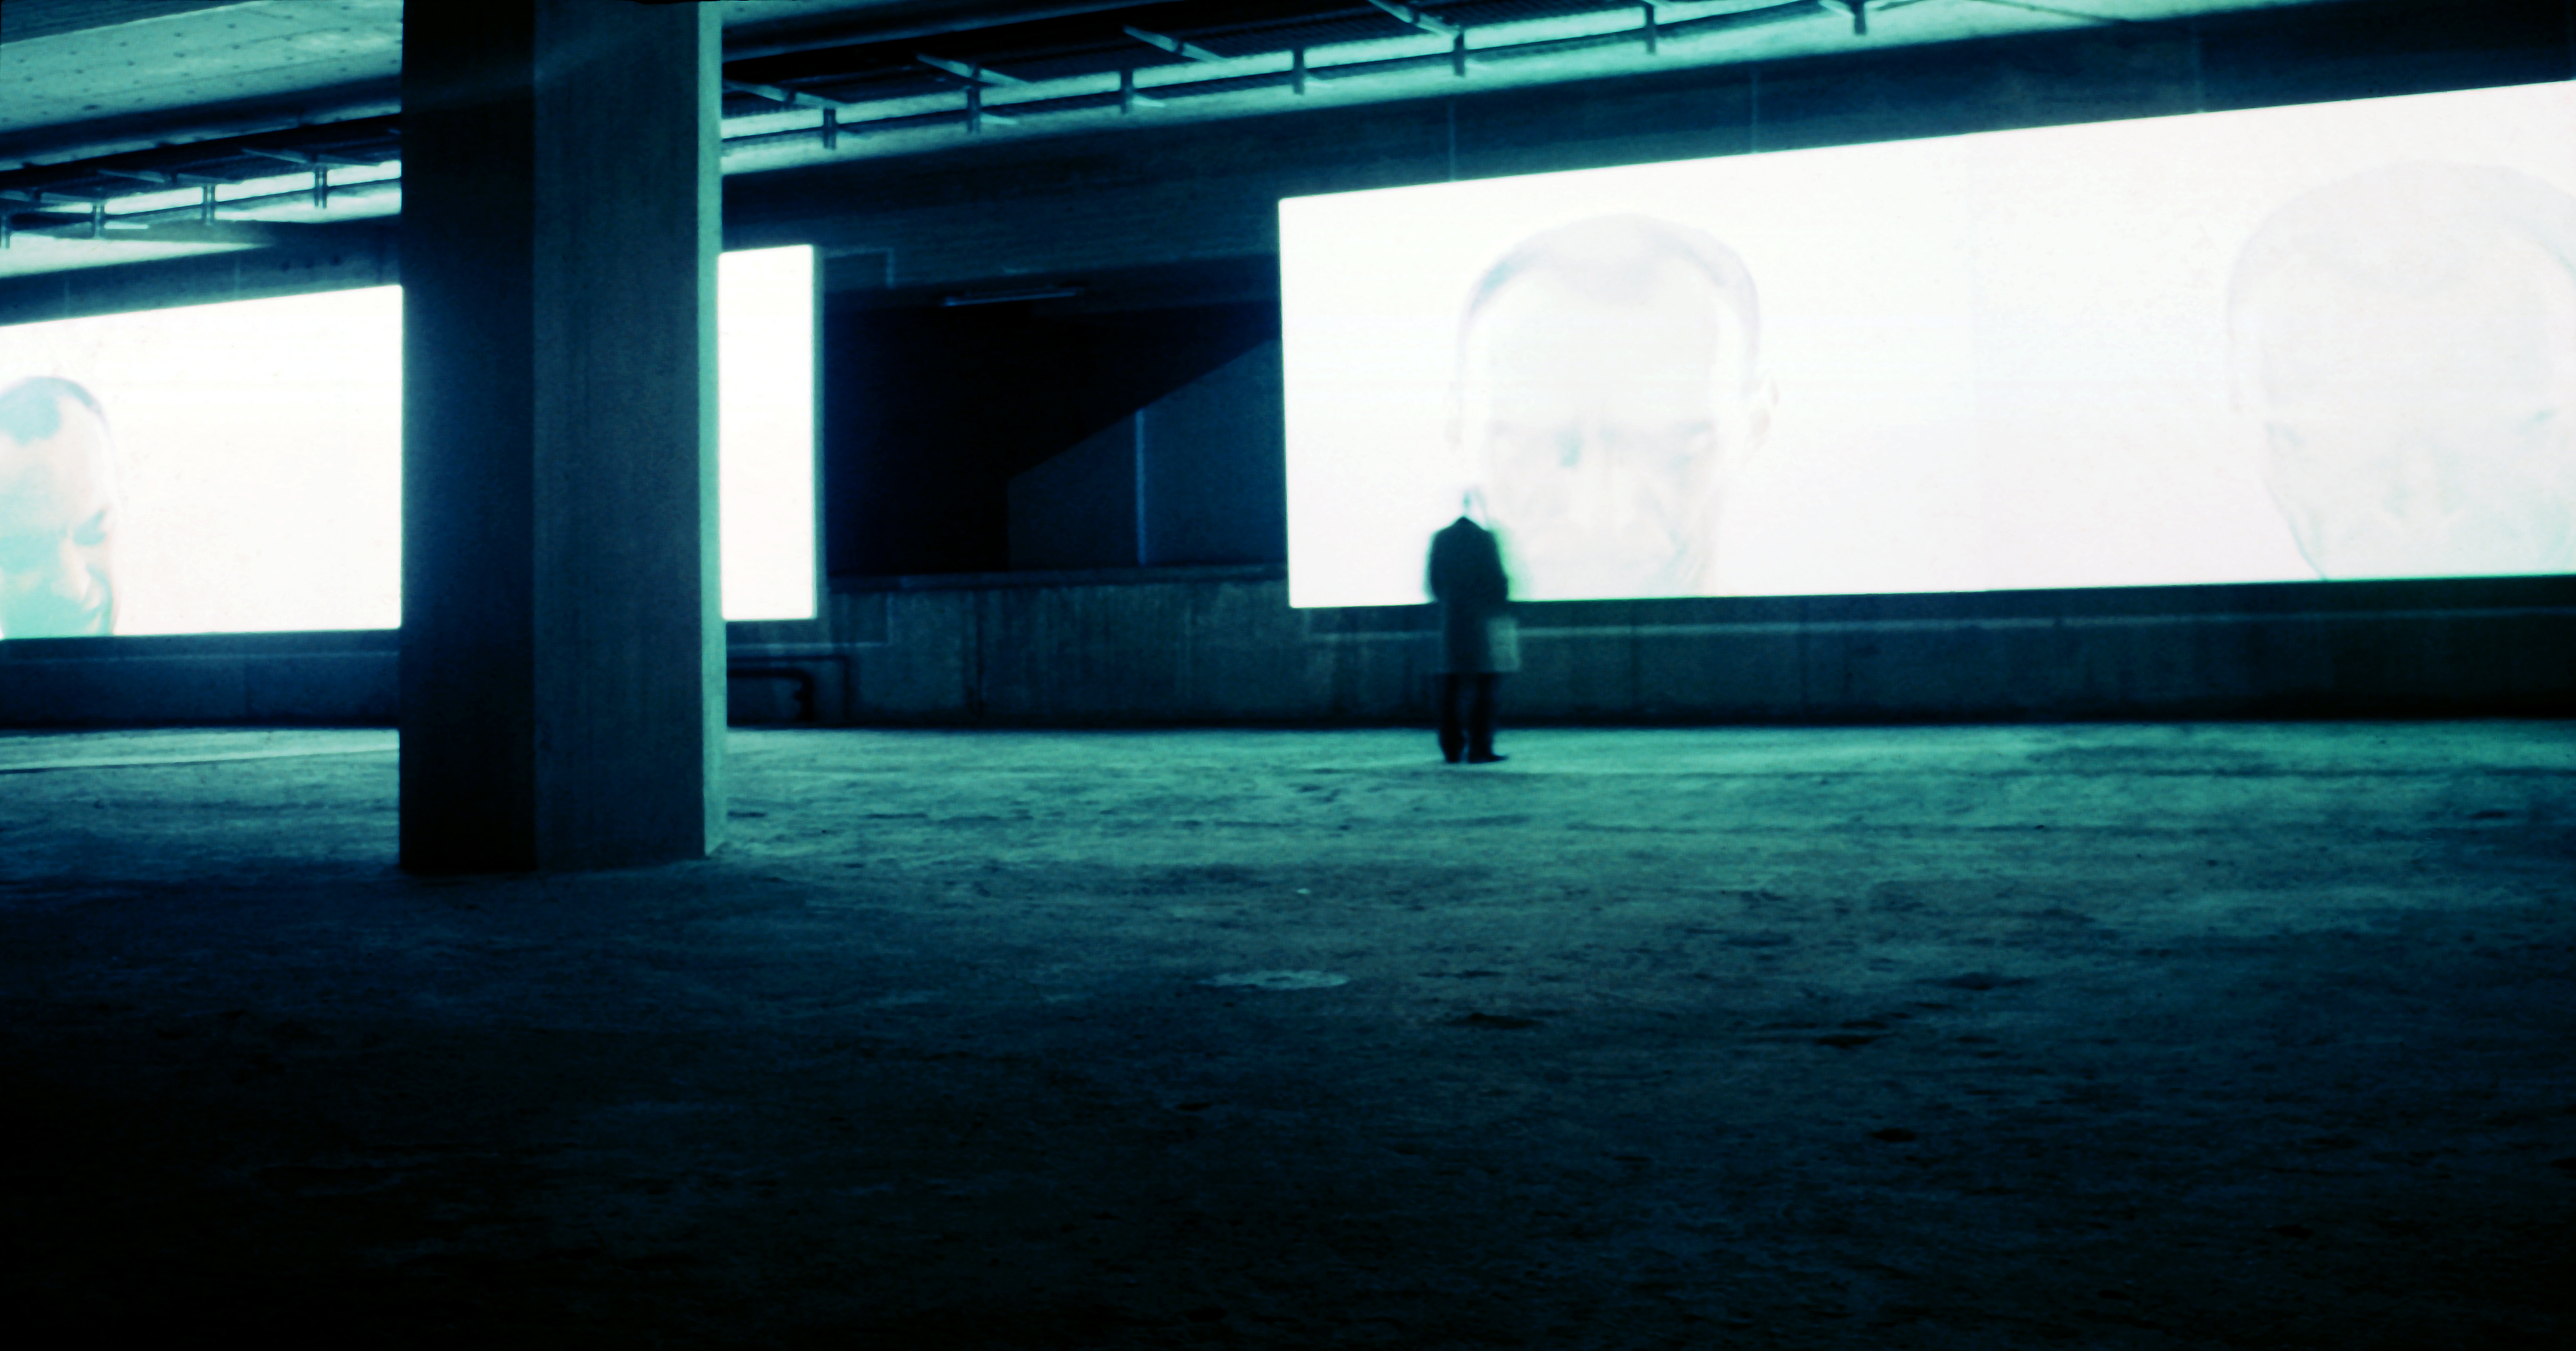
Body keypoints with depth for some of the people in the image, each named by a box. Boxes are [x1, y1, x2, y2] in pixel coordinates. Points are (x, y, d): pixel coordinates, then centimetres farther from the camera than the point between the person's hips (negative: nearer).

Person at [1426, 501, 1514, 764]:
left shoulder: (1440, 539, 5)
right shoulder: (1484, 538, -10)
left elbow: (1434, 583, 8)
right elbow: (1498, 581, -9)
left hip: (1451, 622, 5)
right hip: (1482, 622, -5)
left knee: (1450, 688, 9)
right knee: (1482, 688, -1)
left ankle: (1451, 748, 11)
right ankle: (1479, 749, -3)